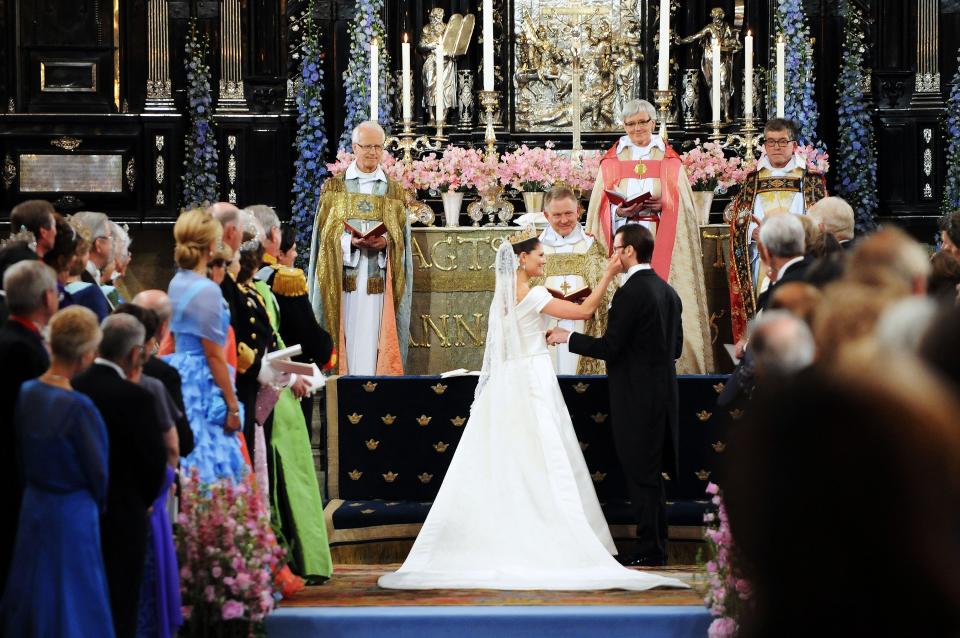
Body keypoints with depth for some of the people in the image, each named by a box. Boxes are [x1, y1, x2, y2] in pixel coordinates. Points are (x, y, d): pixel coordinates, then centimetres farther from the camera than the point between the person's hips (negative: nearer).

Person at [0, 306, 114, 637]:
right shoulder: (78, 407, -26)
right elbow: (98, 471, -15)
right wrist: (99, 504, 4)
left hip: (33, 506, 6)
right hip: (73, 512, -6)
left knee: (33, 590, 22)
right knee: (72, 599, 9)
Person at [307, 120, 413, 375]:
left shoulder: (394, 192, 12)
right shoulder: (334, 188, 10)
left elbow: (402, 240, 9)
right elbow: (326, 235, 3)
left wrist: (386, 242, -13)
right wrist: (350, 241, -16)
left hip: (378, 284, 1)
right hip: (342, 282, -1)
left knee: (371, 346, -4)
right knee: (344, 342, -5)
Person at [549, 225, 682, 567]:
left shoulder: (630, 293, -16)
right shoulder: (669, 292, 11)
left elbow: (609, 347, -17)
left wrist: (567, 337, -5)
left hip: (636, 396, -9)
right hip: (663, 393, 9)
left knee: (641, 474, -3)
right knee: (652, 472, 15)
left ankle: (650, 549, 0)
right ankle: (657, 547, 20)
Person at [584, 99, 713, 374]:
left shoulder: (669, 162, 10)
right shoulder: (611, 162, 11)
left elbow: (682, 207, 5)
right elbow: (601, 206, 6)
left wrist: (662, 206, -13)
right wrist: (620, 211, -13)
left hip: (659, 245, 0)